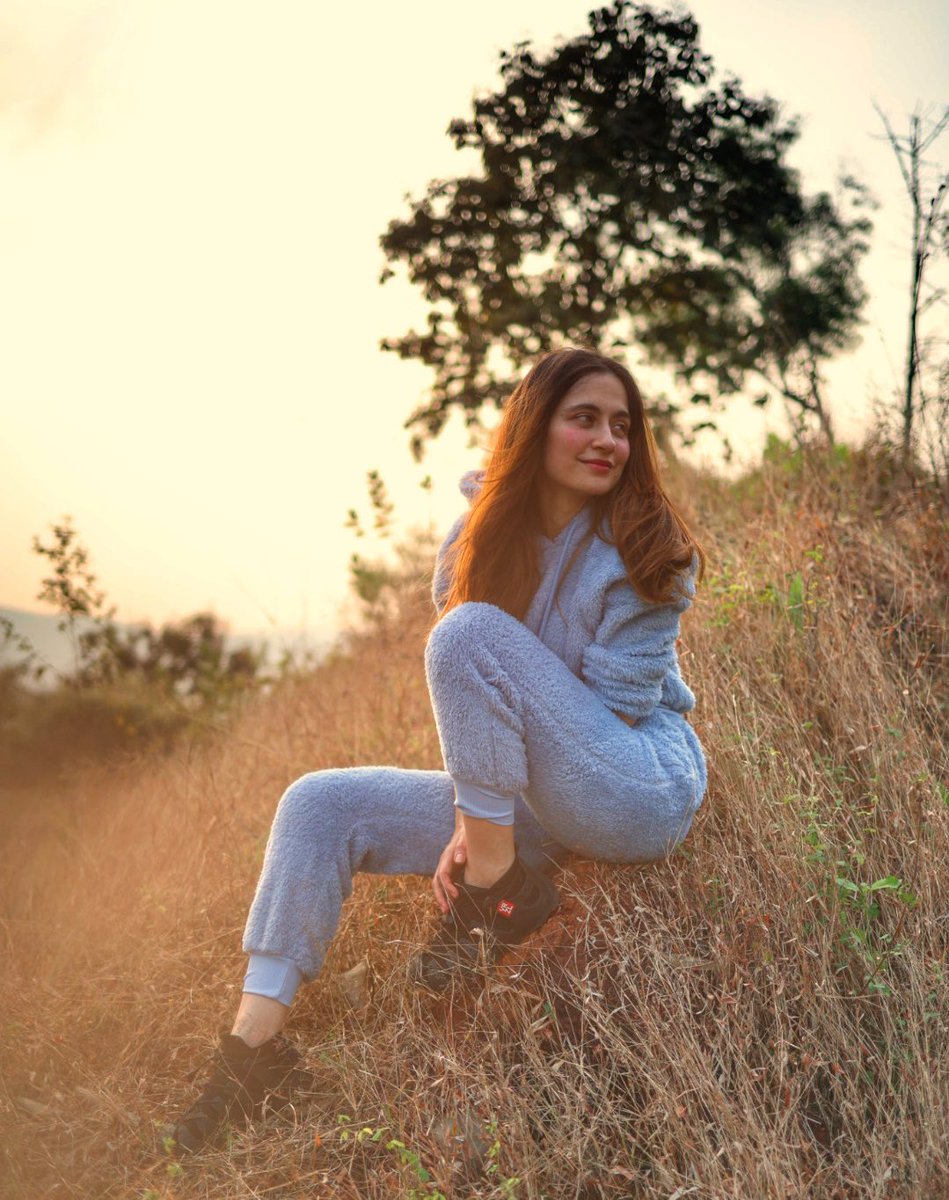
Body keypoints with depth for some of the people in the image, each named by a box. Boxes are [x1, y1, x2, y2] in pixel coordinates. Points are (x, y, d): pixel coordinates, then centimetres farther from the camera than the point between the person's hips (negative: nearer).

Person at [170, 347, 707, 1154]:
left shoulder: (642, 553, -11)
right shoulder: (481, 536, 3)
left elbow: (614, 709, -15)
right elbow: (468, 704, 4)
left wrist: (486, 842, -16)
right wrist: (467, 821, -11)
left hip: (644, 792, -6)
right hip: (531, 802, 6)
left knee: (471, 631, -26)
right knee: (320, 805, -6)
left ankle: (499, 886, -17)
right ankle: (256, 1042, -5)